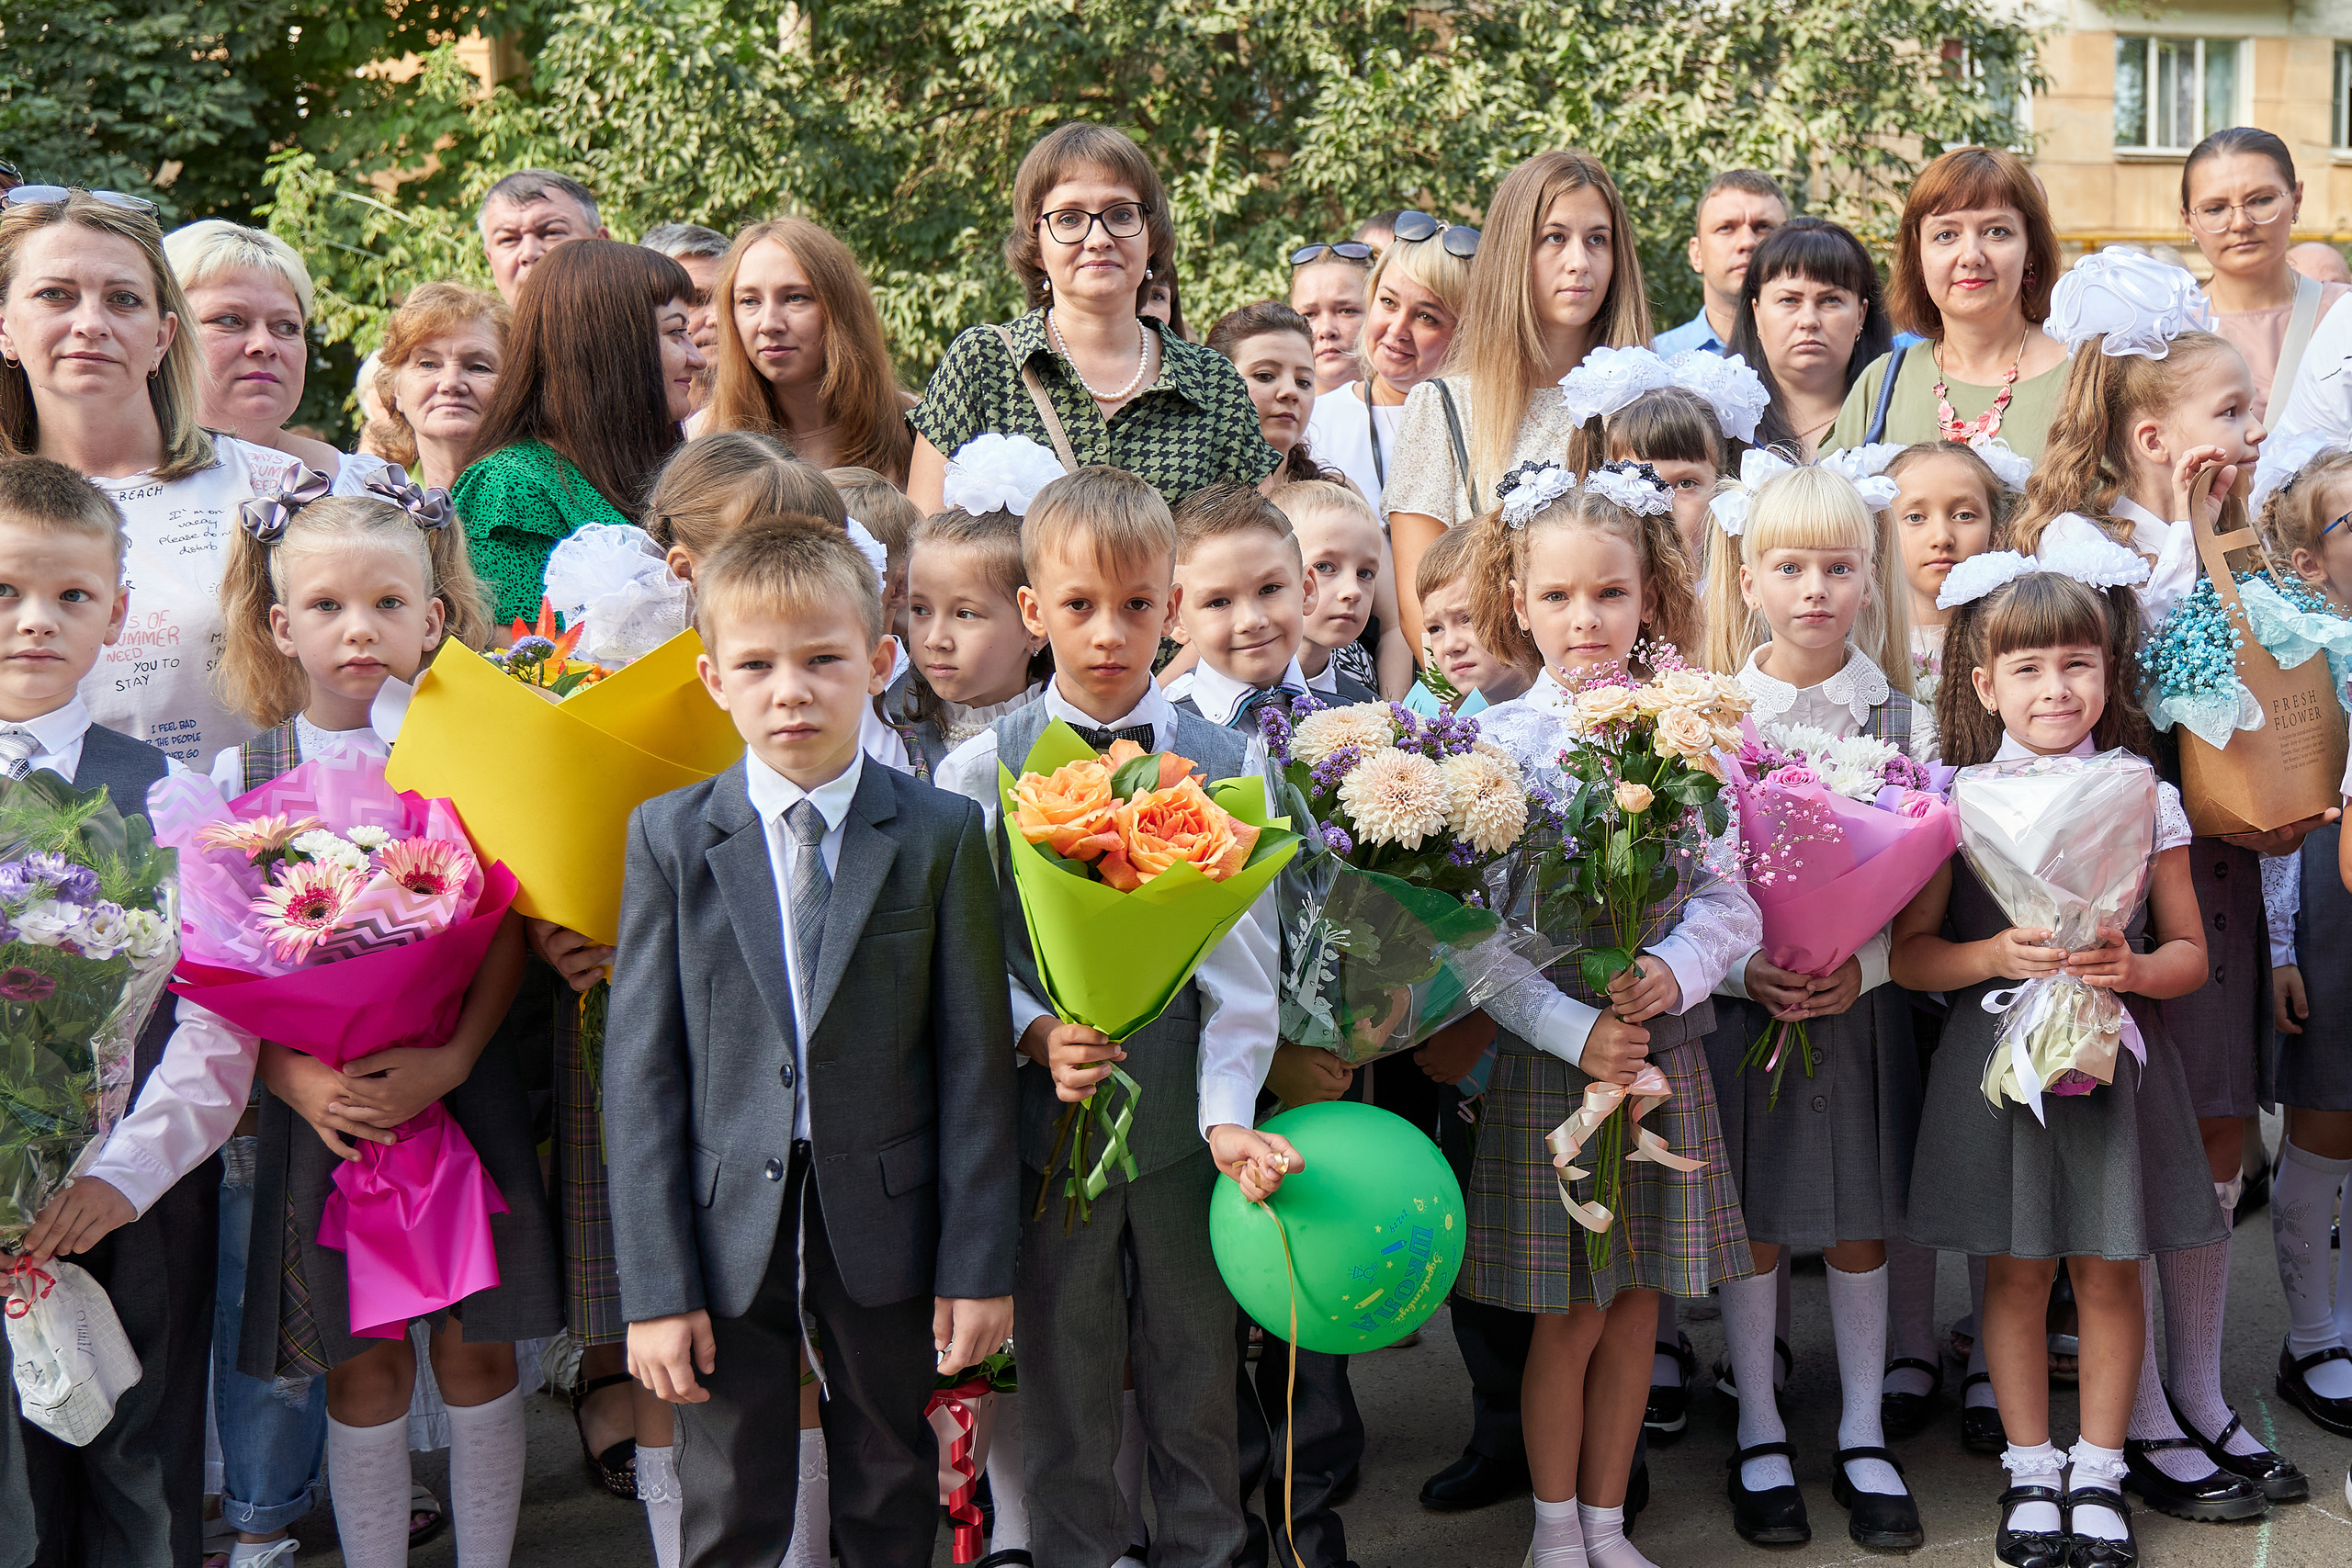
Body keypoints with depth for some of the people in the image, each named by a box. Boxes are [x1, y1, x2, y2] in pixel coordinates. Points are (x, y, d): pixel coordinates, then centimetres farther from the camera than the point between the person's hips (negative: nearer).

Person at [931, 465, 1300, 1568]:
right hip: (1045, 1101, 0)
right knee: (1062, 1354, 13)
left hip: (1184, 1104, 1)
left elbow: (1241, 957, -5)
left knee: (1194, 1347, 14)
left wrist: (1229, 1110, -14)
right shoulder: (979, 772, -3)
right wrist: (1036, 1034, -19)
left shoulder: (1221, 766, -2)